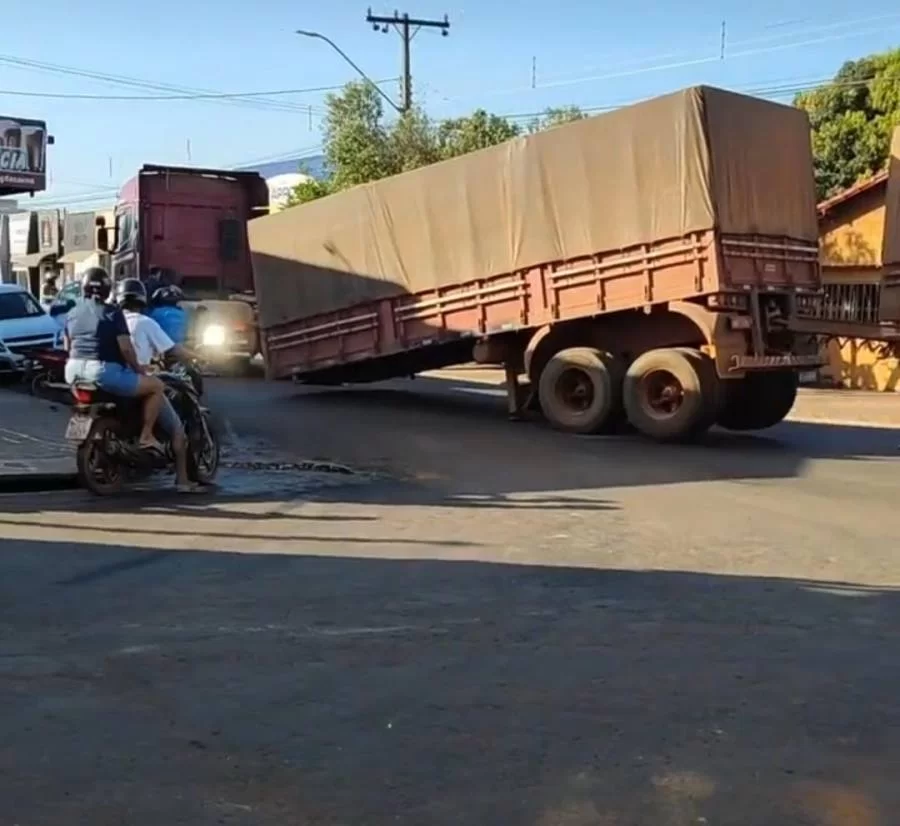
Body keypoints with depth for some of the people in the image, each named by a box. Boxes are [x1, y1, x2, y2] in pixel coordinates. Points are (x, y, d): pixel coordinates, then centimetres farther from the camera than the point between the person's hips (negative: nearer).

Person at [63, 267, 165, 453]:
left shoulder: (73, 312, 13)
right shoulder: (112, 312, -8)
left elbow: (68, 347, 21)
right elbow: (125, 348, -12)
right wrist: (138, 368, 2)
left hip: (74, 371, 8)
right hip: (103, 371, -8)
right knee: (156, 386, 0)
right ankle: (146, 436, -4)